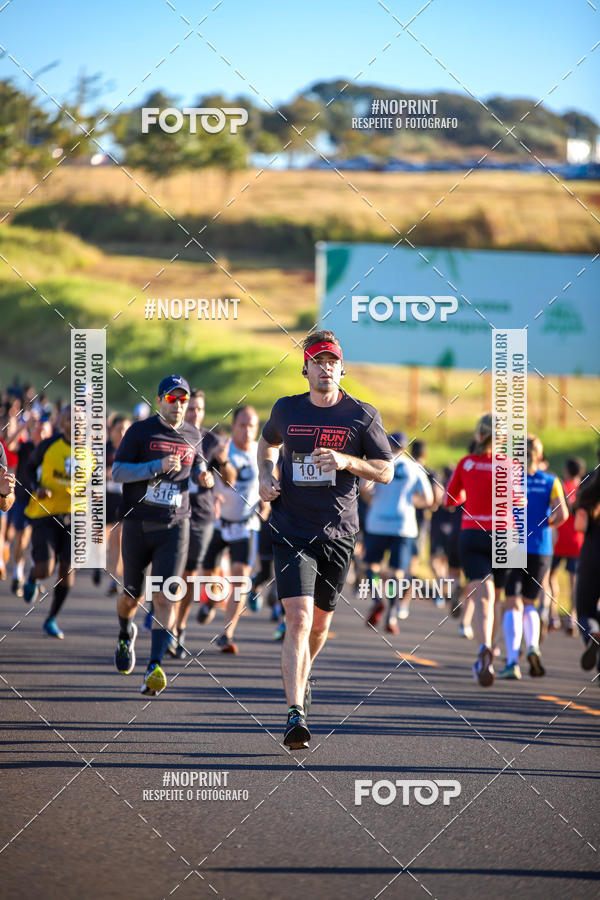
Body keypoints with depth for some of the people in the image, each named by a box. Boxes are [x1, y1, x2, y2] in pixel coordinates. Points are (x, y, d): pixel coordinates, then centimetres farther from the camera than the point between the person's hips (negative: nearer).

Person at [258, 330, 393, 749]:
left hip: (338, 532, 1)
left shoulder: (363, 415, -1)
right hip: (291, 531, -1)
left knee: (320, 621, 14)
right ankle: (296, 714, -21)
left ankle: (302, 673, 46)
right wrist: (267, 476, 7)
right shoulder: (286, 410, 4)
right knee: (298, 619, -16)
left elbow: (386, 471, 1)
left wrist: (346, 462, -16)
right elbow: (268, 442, 26)